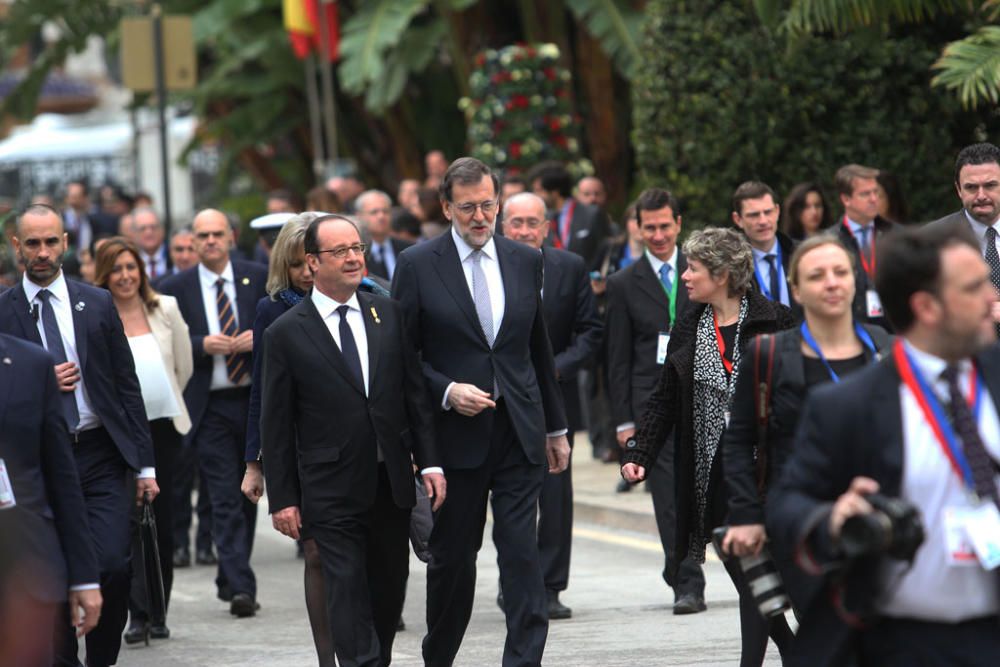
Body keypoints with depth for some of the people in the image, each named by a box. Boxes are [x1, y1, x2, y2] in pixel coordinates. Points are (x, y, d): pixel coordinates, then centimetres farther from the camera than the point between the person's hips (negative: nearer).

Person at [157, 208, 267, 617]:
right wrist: (202, 345, -17)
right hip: (210, 407, -3)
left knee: (248, 495, 13)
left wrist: (260, 336, -12)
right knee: (225, 499, -9)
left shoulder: (257, 278, 6)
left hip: (254, 398, 3)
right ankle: (241, 588, -15)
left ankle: (231, 579, 27)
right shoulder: (176, 289, 2)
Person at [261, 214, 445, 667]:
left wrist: (430, 461, 2)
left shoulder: (388, 314, 7)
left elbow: (415, 393, 9)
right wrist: (282, 498, -4)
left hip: (392, 482, 4)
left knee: (389, 589, 11)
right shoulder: (286, 334, -4)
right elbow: (275, 424, -2)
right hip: (333, 491, -4)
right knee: (349, 595, -8)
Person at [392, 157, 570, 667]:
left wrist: (555, 427, 17)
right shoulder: (417, 265, -3)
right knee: (452, 555, 8)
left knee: (522, 551, -7)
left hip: (519, 432, 2)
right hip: (455, 433, -2)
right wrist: (446, 391, -16)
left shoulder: (525, 261, 8)